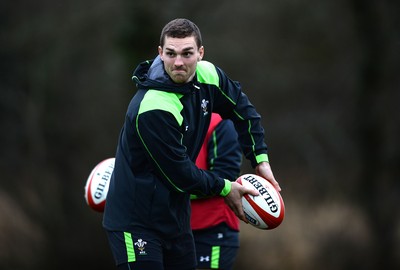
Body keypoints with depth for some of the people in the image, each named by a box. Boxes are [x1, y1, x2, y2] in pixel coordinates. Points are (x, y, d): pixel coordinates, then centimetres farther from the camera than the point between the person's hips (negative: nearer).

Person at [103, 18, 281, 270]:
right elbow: (179, 173, -20)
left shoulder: (208, 76, -4)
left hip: (176, 215, 8)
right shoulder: (152, 108, -27)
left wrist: (261, 160, 10)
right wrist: (224, 188, -6)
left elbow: (242, 109, 17)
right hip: (136, 220, -8)